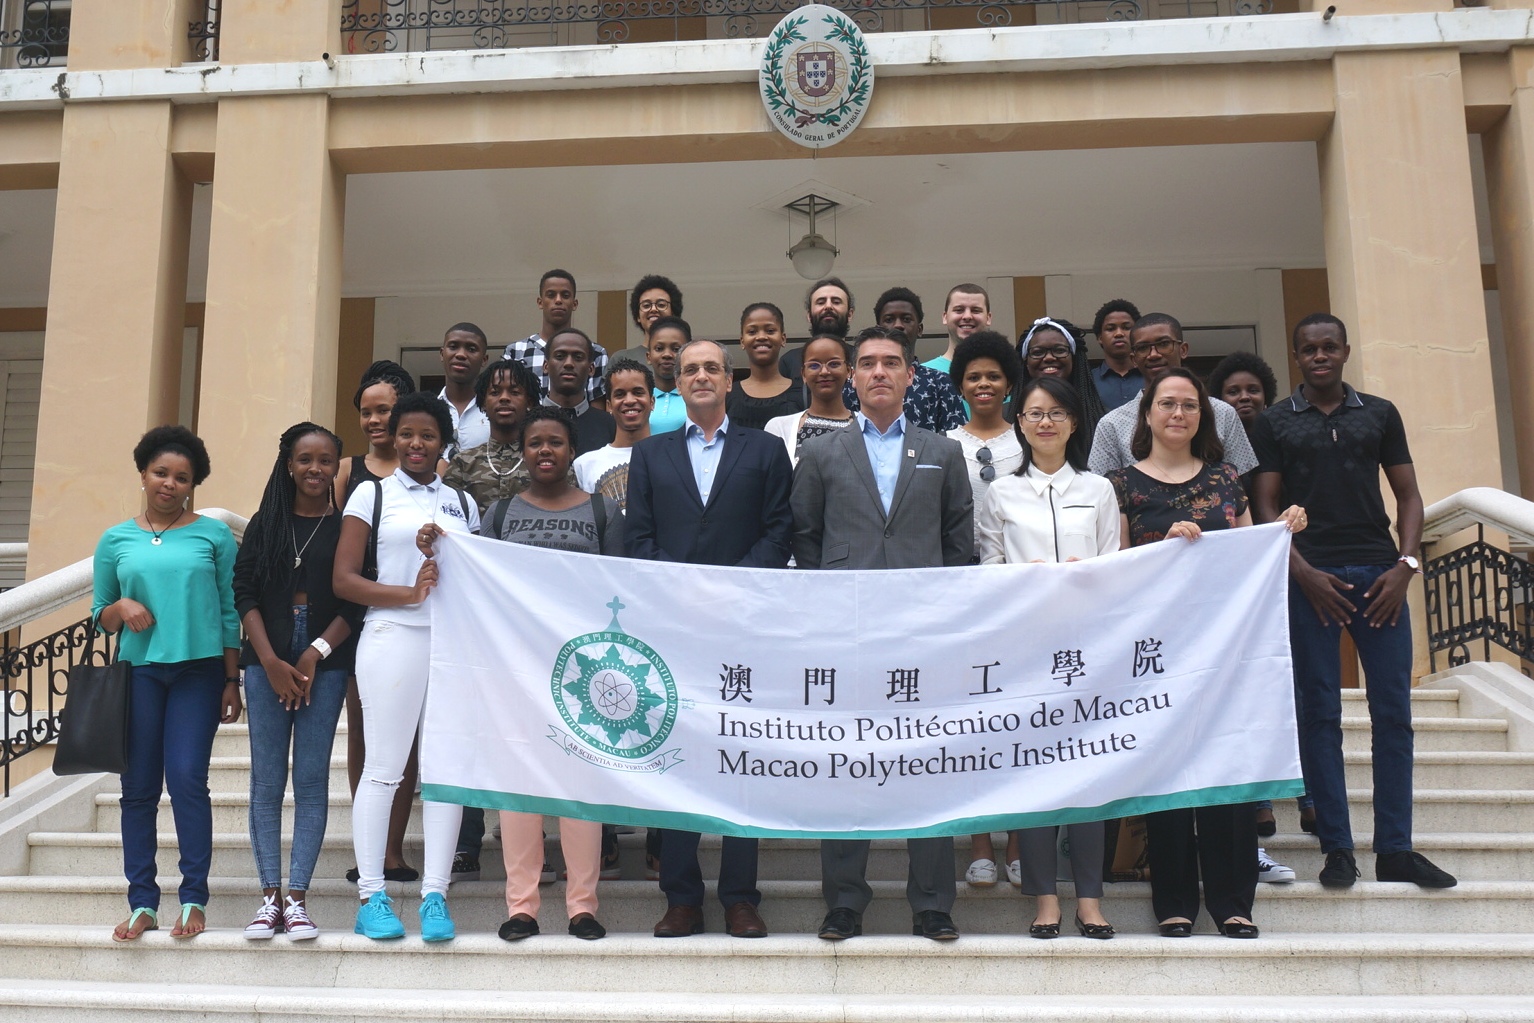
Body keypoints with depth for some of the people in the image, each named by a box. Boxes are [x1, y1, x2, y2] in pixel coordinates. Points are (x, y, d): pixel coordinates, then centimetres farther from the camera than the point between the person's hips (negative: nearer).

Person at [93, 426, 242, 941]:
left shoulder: (214, 535, 5)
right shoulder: (116, 540, 11)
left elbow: (230, 612, 5)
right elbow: (99, 615, 16)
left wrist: (232, 680, 2)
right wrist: (122, 607, -7)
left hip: (199, 670, -2)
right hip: (138, 671, 3)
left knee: (187, 778, -9)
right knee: (138, 787, 3)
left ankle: (194, 899, 0)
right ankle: (142, 903, 11)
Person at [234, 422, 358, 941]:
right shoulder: (265, 523, 10)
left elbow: (356, 601, -1)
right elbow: (244, 592, 4)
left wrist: (313, 656, -9)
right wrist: (272, 661, -7)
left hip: (324, 664, -2)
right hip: (267, 662, 2)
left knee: (312, 780, -1)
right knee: (266, 781, 2)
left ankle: (297, 898, 3)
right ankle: (269, 896, 7)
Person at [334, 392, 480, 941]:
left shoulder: (462, 503, 16)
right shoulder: (372, 494, 7)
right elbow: (344, 580, -1)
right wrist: (410, 593, -13)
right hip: (392, 638, -3)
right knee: (383, 767, -1)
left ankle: (434, 895, 7)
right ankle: (371, 896, 7)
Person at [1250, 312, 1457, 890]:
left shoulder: (1380, 414, 13)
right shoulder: (1275, 423, 8)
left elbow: (1408, 494, 11)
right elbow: (1266, 506, 3)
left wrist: (1406, 564, -4)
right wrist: (1303, 572, -9)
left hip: (1379, 572, 2)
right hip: (1311, 574, -2)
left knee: (1393, 709, 0)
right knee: (1319, 712, 0)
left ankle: (1395, 849, 7)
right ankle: (1337, 849, 6)